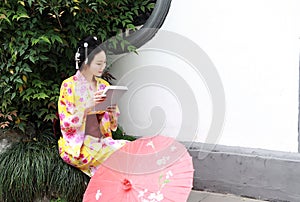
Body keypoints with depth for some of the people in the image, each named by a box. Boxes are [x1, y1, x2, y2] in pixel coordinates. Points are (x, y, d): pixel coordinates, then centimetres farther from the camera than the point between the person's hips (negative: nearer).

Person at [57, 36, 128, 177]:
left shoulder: (104, 85, 12)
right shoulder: (69, 85, -4)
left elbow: (112, 126, 14)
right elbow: (66, 124, -11)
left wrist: (113, 113, -10)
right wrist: (88, 107, -23)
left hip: (101, 141, 6)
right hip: (78, 145, -5)